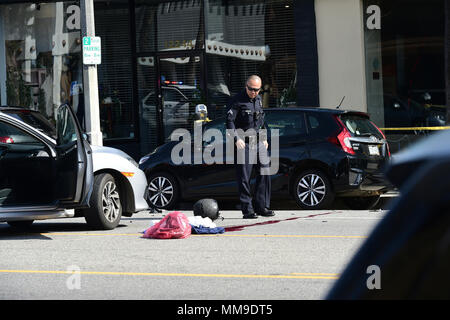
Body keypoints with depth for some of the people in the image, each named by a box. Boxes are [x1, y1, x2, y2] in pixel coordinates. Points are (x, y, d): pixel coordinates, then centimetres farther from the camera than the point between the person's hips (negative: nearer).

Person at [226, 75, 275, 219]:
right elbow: (229, 121, -12)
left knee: (264, 174, 3)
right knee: (244, 177, -5)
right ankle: (247, 210, -3)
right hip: (243, 143, -6)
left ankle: (262, 206, 9)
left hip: (258, 142, 6)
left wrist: (264, 138, 20)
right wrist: (236, 139, -21)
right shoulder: (237, 100, -7)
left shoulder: (258, 99, 14)